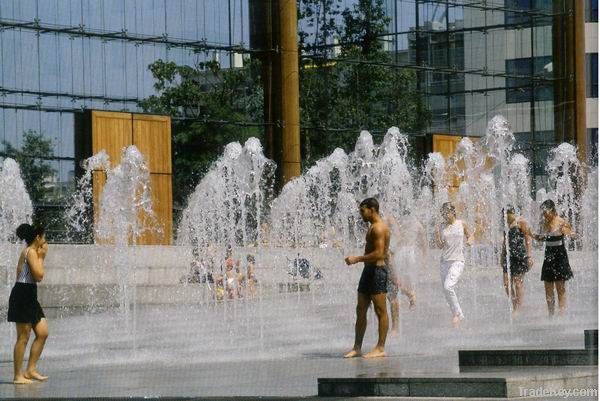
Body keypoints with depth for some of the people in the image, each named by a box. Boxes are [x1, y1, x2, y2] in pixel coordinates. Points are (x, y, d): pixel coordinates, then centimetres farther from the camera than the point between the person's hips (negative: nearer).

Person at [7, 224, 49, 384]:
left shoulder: (27, 252, 19)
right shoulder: (31, 252, -11)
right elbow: (39, 275, -18)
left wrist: (40, 256, 16)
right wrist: (41, 257, -8)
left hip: (29, 298, 10)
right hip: (23, 294, -10)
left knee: (43, 332, 10)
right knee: (23, 337, -6)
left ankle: (30, 370, 14)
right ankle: (18, 376, -1)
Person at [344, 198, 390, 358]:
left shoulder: (379, 228, -15)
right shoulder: (373, 227, 17)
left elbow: (379, 254, -23)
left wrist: (357, 259, -17)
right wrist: (358, 259, 16)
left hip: (377, 270, -11)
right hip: (369, 269, 11)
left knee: (380, 311, -4)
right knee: (360, 310, 9)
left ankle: (380, 348, -1)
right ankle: (357, 347, 12)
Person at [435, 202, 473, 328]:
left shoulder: (461, 224, 2)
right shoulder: (442, 227, 6)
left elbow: (469, 236, 18)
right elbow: (440, 246, 5)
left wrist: (469, 241, -4)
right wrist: (437, 237, -14)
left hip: (457, 261, -4)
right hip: (444, 261, 5)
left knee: (448, 286, -22)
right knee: (446, 290, 5)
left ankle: (457, 313, -7)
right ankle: (458, 315, 19)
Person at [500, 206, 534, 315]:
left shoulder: (521, 222, -4)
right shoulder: (507, 224, 17)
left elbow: (528, 238, -8)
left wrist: (529, 256, -15)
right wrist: (502, 256, 23)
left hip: (519, 255, -7)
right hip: (508, 256, 7)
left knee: (518, 282, -6)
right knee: (507, 283, 2)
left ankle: (519, 308, -2)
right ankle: (515, 306, 12)